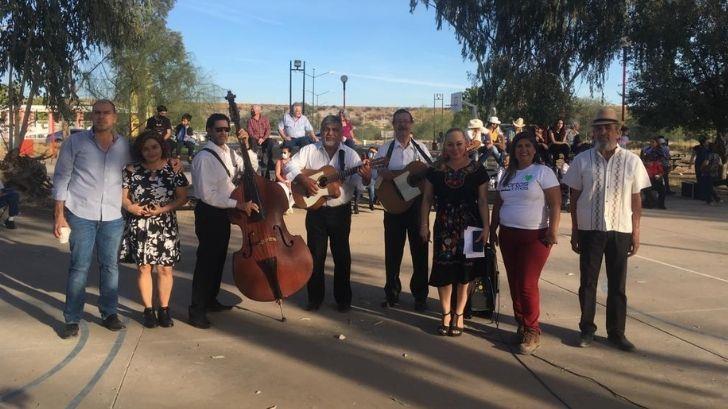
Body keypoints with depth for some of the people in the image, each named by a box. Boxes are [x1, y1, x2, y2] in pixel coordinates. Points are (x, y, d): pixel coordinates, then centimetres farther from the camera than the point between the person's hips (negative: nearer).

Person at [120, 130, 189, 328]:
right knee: (144, 267, 5)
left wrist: (163, 209, -15)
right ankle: (148, 309, 18)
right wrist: (130, 206, -17)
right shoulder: (132, 171, 1)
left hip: (165, 226, 0)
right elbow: (122, 195, 4)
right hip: (139, 227, 0)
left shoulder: (173, 170, -1)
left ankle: (164, 309, 18)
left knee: (165, 268, 4)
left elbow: (182, 197, -2)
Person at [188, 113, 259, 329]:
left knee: (219, 258, 19)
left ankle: (211, 300, 36)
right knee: (206, 260, -2)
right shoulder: (204, 157, -20)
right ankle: (196, 311, 9)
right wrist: (238, 204, -28)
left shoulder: (228, 152, 5)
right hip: (209, 214, -9)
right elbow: (207, 194, -25)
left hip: (224, 212, 9)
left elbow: (251, 167, 8)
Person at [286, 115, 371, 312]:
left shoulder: (350, 154, -2)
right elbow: (291, 166, -3)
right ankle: (315, 297, 21)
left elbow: (359, 181, -10)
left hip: (340, 212, -1)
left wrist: (366, 177, -33)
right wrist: (303, 179, -20)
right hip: (315, 211, 1)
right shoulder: (309, 150, 1)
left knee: (342, 255, 7)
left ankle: (343, 298, 21)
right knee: (315, 254, 8)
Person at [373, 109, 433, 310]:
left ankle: (420, 295, 18)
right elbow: (373, 171, -1)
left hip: (418, 202, 0)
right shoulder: (385, 149, 5)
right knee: (393, 250, 6)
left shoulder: (421, 148, 7)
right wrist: (383, 173, -21)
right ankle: (392, 293, 20)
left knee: (419, 249, 5)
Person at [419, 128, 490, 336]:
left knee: (465, 272, 6)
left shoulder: (477, 170, -2)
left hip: (469, 227, -1)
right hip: (444, 227, 1)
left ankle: (459, 314, 21)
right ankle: (446, 313, 18)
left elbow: (483, 200, -2)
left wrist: (485, 227, -8)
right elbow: (427, 198, 5)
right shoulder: (436, 170, 2)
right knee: (443, 271, 2)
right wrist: (424, 225, 0)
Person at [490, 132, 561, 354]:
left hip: (535, 236, -6)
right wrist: (493, 229, 14)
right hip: (508, 235, 6)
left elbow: (555, 204, -10)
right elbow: (498, 204, 19)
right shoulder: (507, 174, 13)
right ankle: (521, 325, 20)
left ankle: (532, 332, 5)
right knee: (514, 284, 8)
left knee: (527, 285, -8)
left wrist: (553, 232, -17)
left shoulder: (543, 172, -5)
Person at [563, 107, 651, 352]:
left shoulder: (631, 161, 0)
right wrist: (574, 231, 2)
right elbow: (574, 198, 3)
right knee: (588, 282, 9)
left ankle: (616, 332, 22)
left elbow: (636, 200, 3)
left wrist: (636, 233, 0)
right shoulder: (582, 160, 0)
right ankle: (587, 329, 22)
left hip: (620, 231, 0)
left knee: (617, 285, 9)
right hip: (589, 230, 0)